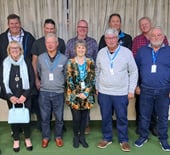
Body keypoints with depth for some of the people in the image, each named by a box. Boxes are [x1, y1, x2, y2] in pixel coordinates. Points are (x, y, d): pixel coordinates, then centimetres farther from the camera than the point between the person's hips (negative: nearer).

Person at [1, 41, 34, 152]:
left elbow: (32, 80, -3)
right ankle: (16, 140, 25)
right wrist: (9, 96, -10)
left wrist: (25, 95, -11)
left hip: (25, 97, -1)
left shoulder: (27, 63, -2)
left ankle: (27, 138, 23)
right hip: (11, 98, 1)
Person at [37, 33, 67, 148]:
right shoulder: (40, 58, -2)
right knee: (45, 117, 11)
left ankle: (58, 137, 30)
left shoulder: (64, 59, -6)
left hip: (59, 93, -1)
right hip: (44, 92, 1)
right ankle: (45, 137, 29)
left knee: (59, 117, 10)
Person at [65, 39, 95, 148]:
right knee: (76, 118, 2)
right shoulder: (71, 62, -2)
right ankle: (76, 137, 23)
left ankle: (82, 137, 27)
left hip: (87, 95, 2)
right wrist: (77, 93, -10)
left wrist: (86, 93, -11)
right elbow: (69, 80, -5)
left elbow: (92, 79, -2)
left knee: (84, 117, 10)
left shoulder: (90, 62, 2)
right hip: (74, 95, -1)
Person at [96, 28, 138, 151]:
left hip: (121, 93, -2)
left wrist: (131, 90, -4)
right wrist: (97, 87, 10)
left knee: (122, 117, 8)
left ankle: (123, 140, 25)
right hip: (103, 92, 2)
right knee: (106, 117, 12)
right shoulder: (101, 53, 1)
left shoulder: (127, 52, -7)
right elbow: (97, 71, 10)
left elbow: (134, 72, -2)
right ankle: (107, 138, 29)